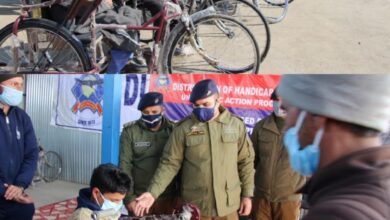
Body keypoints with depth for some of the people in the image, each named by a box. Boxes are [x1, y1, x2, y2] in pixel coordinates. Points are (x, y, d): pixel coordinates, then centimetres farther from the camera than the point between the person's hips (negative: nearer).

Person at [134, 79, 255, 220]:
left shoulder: (236, 124, 1)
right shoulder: (183, 128, -4)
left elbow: (246, 162, 6)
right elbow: (170, 163, -3)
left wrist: (247, 194, 5)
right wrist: (153, 192, -12)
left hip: (228, 205, 1)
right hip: (195, 206, -1)